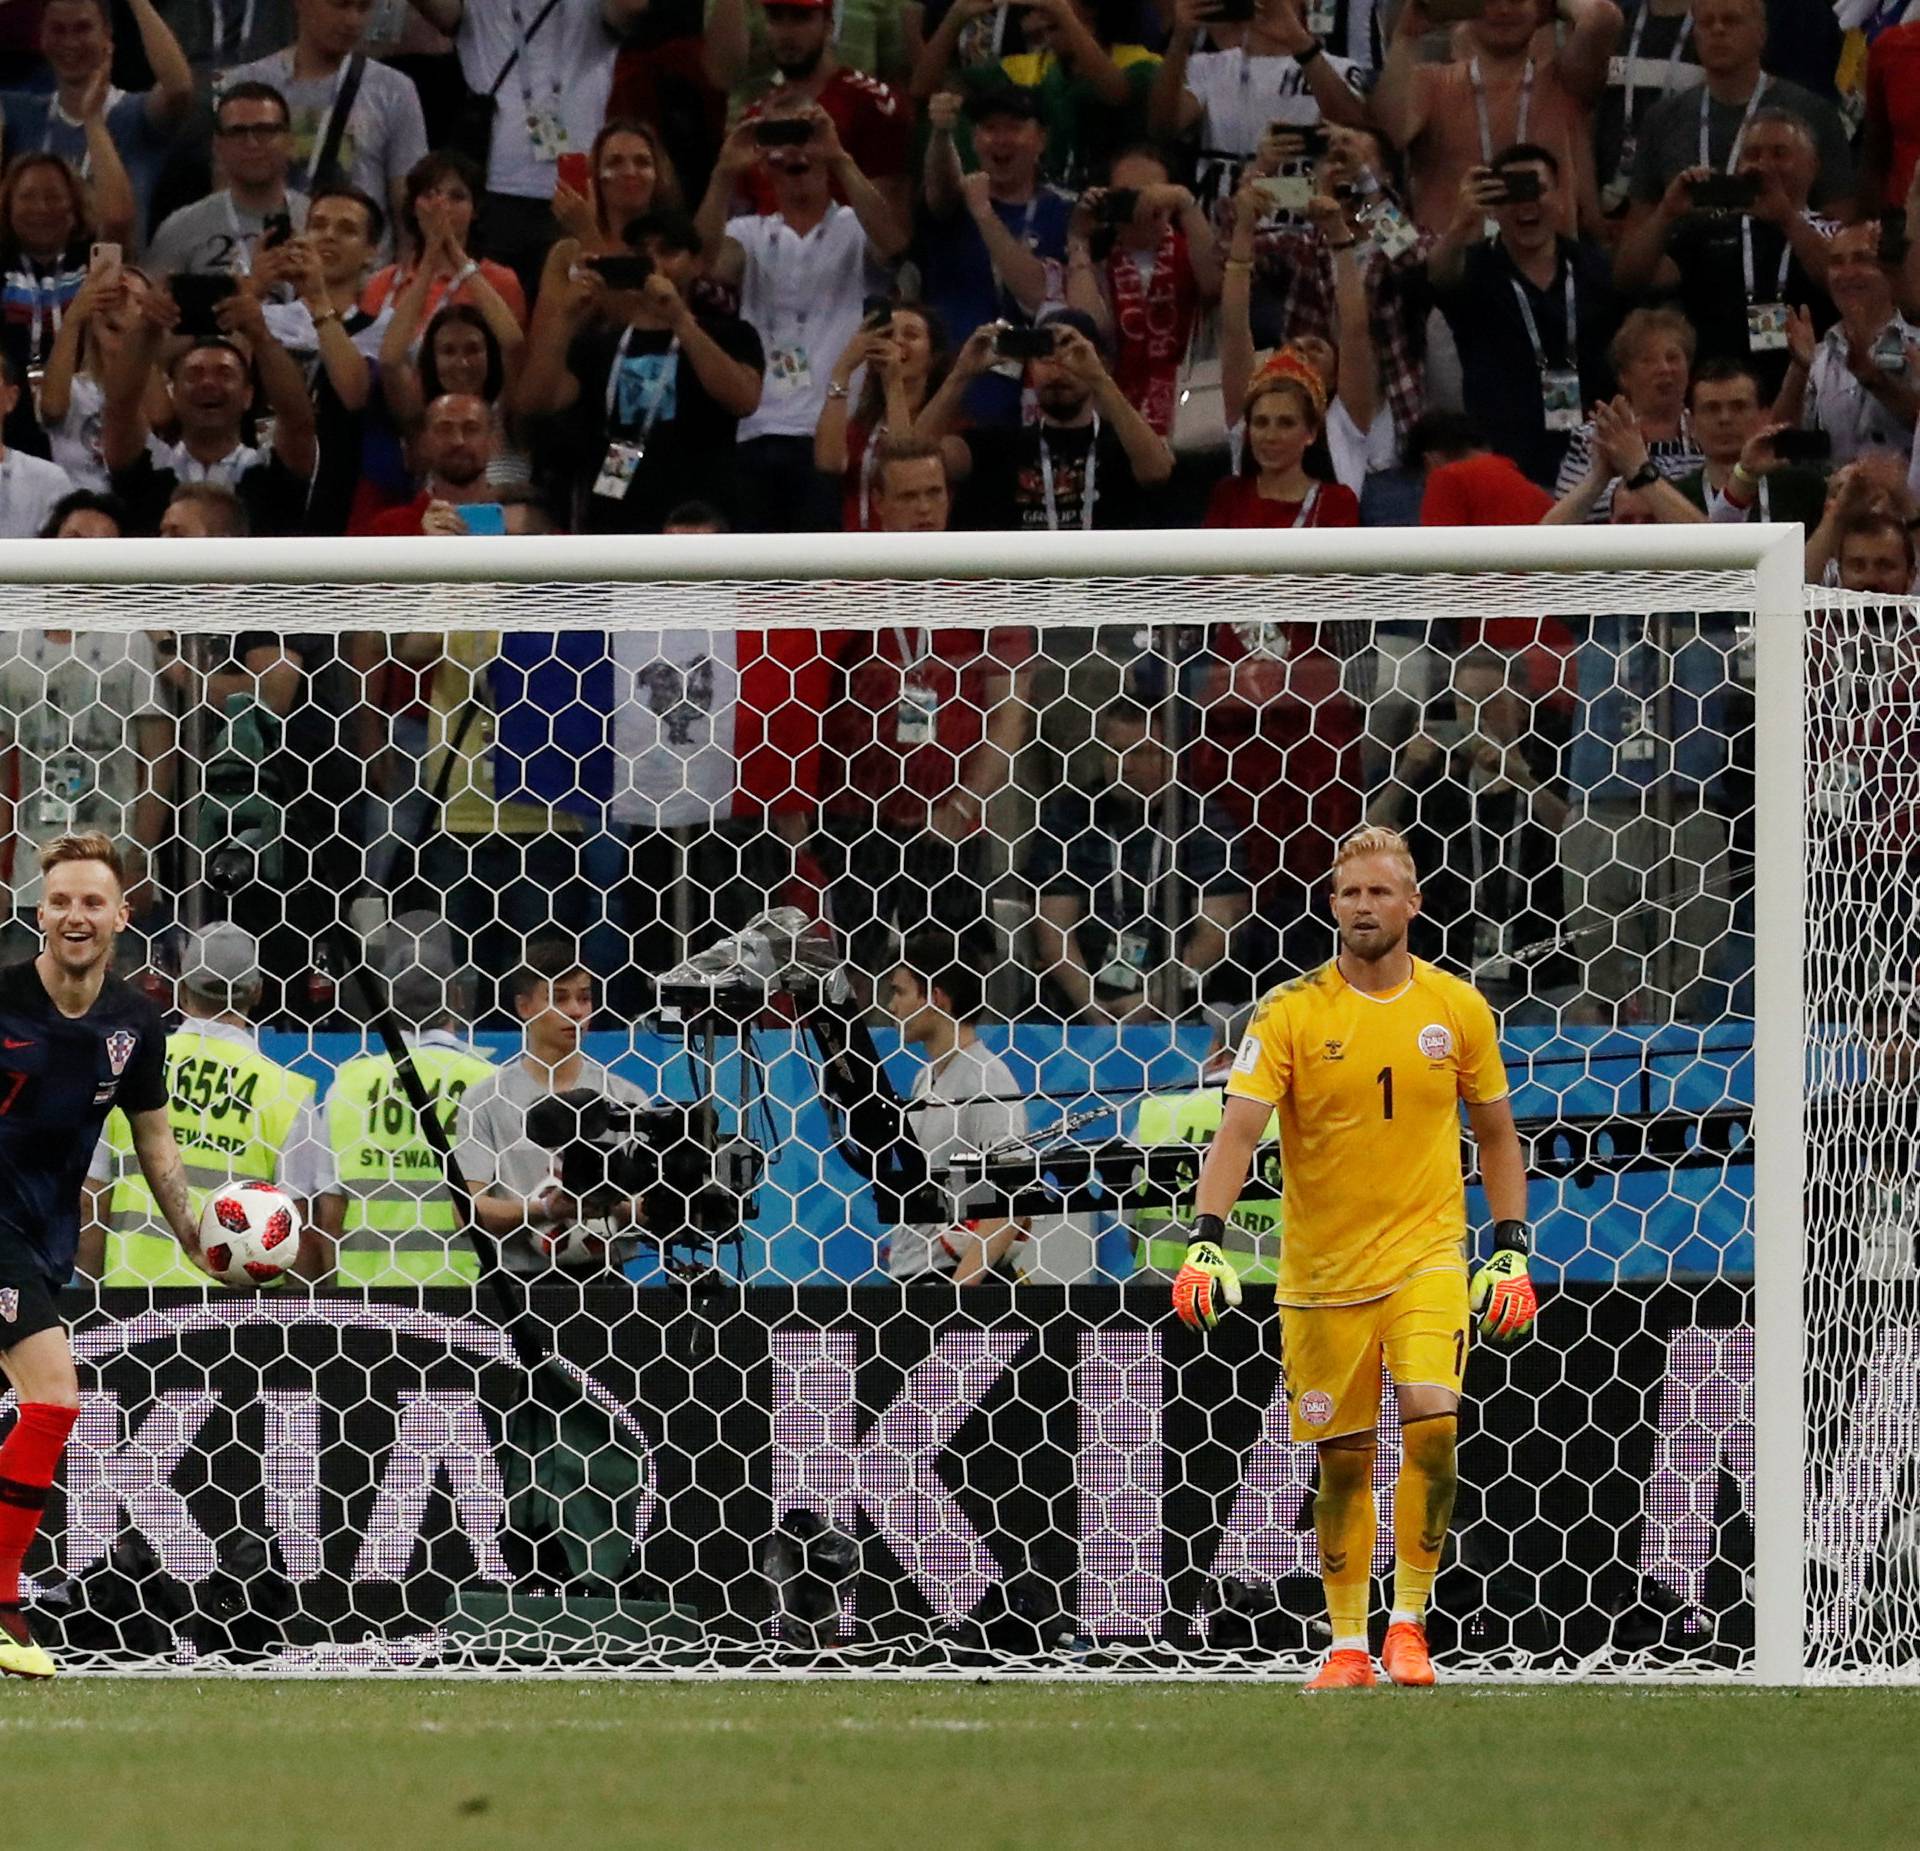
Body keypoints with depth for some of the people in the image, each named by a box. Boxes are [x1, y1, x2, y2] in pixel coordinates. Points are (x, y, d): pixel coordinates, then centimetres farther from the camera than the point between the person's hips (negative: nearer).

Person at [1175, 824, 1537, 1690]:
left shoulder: (1458, 1009, 1)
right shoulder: (1291, 1013, -6)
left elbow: (1496, 1134, 12)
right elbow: (1238, 1130, -13)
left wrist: (1511, 1252, 6)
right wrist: (1206, 1243, -25)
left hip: (1426, 1253, 0)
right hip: (1321, 1268, 0)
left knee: (1431, 1423, -19)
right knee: (1344, 1463, 5)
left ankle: (1408, 1621, -4)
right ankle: (1347, 1644, 19)